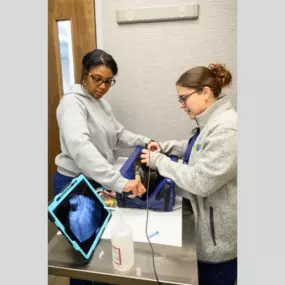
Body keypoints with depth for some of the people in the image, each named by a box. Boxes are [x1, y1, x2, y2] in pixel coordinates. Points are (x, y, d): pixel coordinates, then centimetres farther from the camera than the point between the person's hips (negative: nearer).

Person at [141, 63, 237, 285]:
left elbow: (201, 182, -30)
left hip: (221, 234, -9)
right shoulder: (211, 120, 3)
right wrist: (165, 147, 4)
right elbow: (199, 148, 19)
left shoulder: (226, 129, -29)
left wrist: (159, 161, -20)